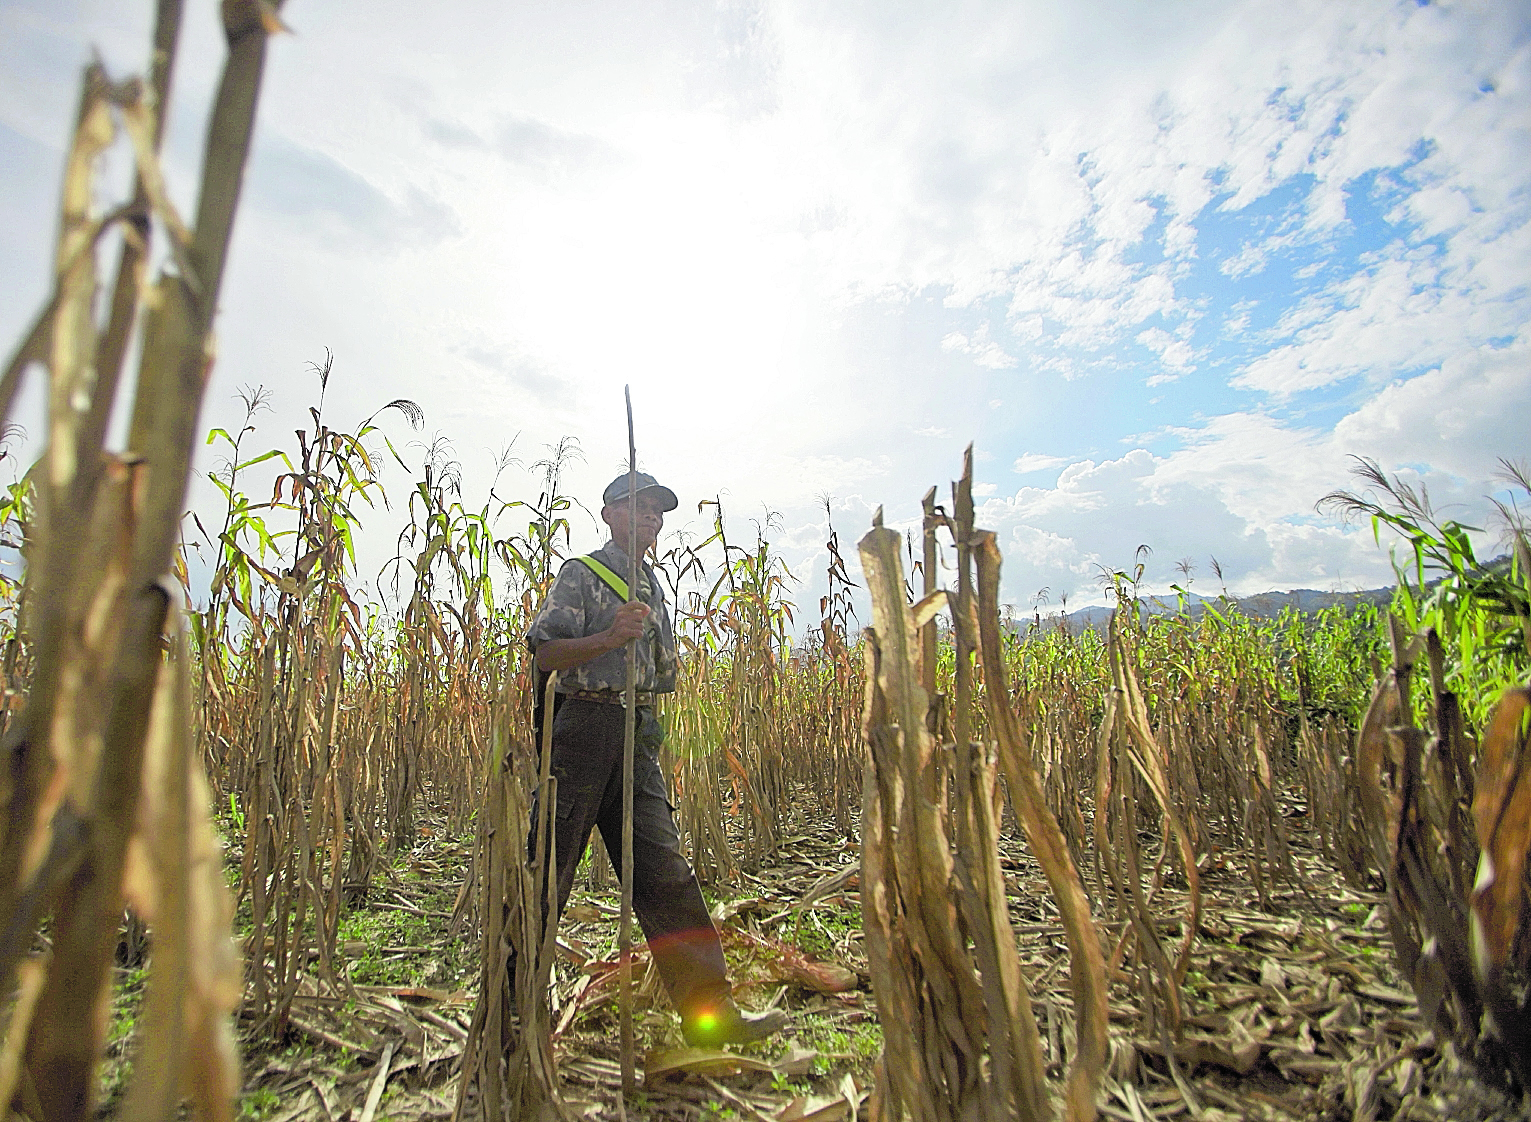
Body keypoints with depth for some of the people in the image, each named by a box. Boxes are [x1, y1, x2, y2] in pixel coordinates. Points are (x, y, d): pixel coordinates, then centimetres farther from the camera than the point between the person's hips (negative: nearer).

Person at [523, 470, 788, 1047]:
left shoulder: (653, 586, 20)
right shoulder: (580, 573, -1)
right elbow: (546, 654, -14)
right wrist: (610, 637, -26)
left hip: (637, 737, 6)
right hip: (584, 725, -6)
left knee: (665, 869, 3)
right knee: (548, 867, 3)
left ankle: (709, 1008, 6)